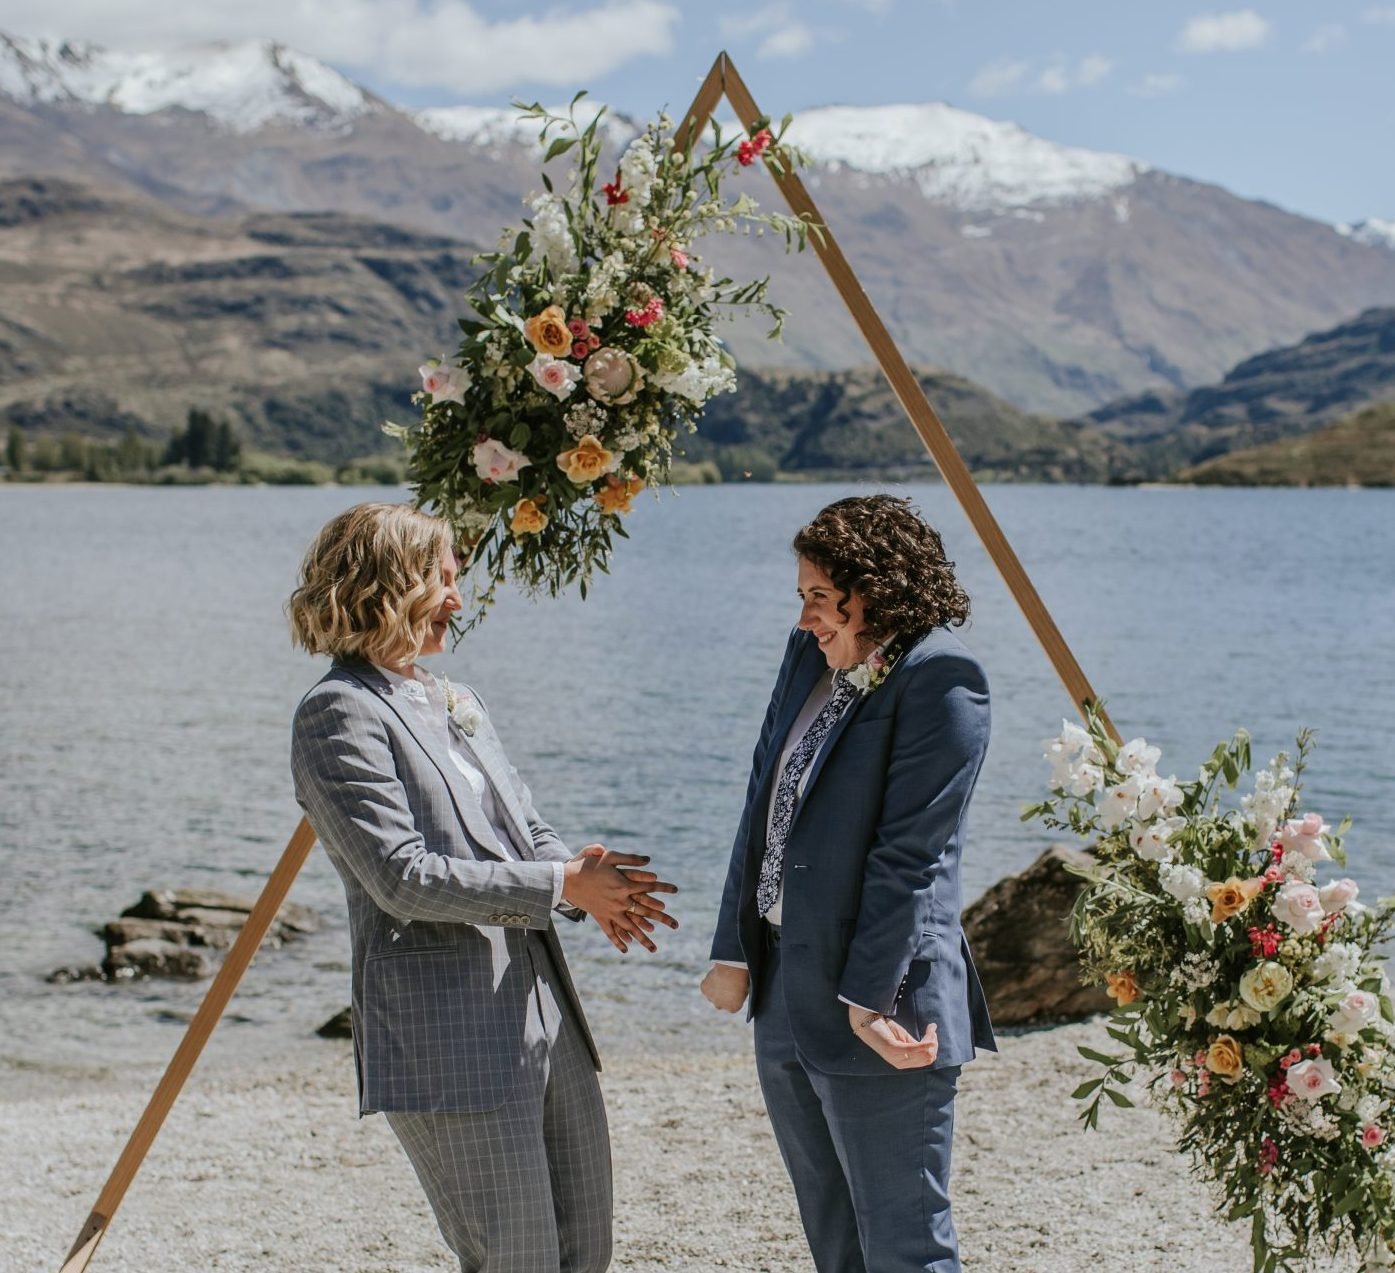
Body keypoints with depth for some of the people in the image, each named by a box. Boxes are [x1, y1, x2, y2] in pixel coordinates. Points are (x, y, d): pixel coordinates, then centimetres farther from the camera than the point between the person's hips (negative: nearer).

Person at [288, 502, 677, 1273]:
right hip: (452, 1043, -9)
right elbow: (401, 877, -19)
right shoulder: (339, 714, -11)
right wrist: (560, 885, -16)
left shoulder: (455, 703, 18)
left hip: (544, 1023, 9)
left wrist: (591, 885, -4)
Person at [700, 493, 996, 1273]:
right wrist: (733, 951, 6)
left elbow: (909, 853, -18)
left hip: (875, 1004, -8)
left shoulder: (940, 677, -14)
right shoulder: (810, 655, 10)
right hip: (786, 1001, 8)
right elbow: (763, 804, 11)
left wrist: (869, 998, -19)